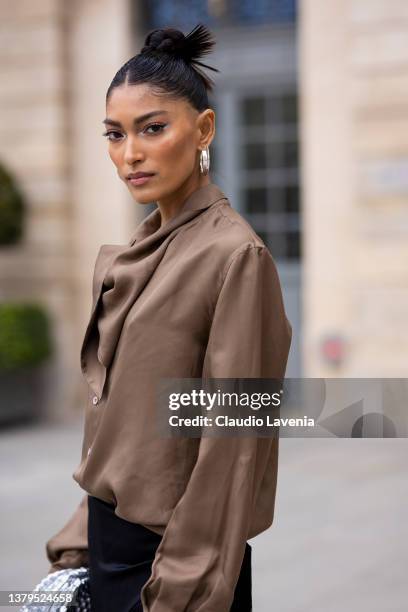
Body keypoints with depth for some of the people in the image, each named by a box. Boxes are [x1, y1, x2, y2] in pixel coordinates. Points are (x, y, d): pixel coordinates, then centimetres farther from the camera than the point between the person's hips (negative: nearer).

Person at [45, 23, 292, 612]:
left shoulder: (234, 255, -16)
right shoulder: (128, 257, 8)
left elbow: (232, 444, -17)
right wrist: (81, 543, 9)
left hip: (167, 559, -7)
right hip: (108, 544, 7)